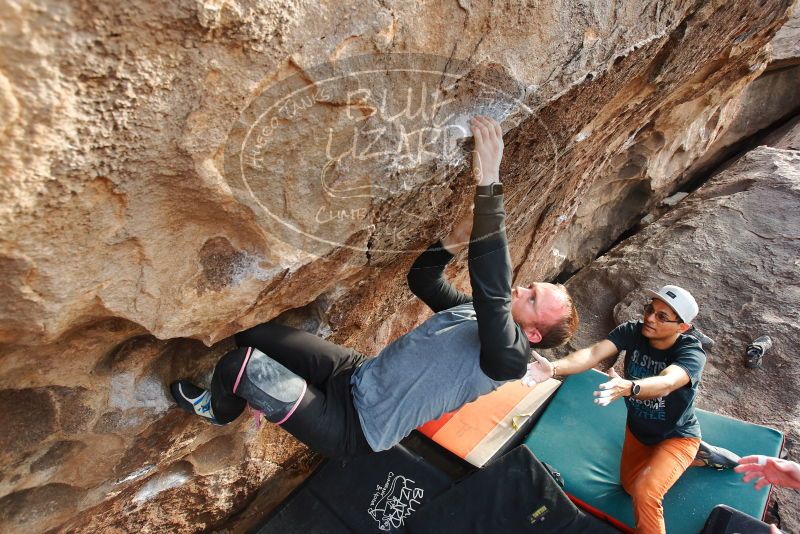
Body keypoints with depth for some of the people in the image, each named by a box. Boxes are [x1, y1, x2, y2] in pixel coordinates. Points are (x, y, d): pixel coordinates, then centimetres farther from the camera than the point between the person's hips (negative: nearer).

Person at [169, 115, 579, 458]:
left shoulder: (508, 356, -20)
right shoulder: (474, 314, 5)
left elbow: (494, 293, -41)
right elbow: (420, 279, 13)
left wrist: (488, 185, -47)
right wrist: (455, 241, -6)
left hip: (353, 430, -7)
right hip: (356, 373, 8)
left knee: (238, 365, -14)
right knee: (252, 334, 1)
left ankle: (218, 410, 21)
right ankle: (260, 393, 30)